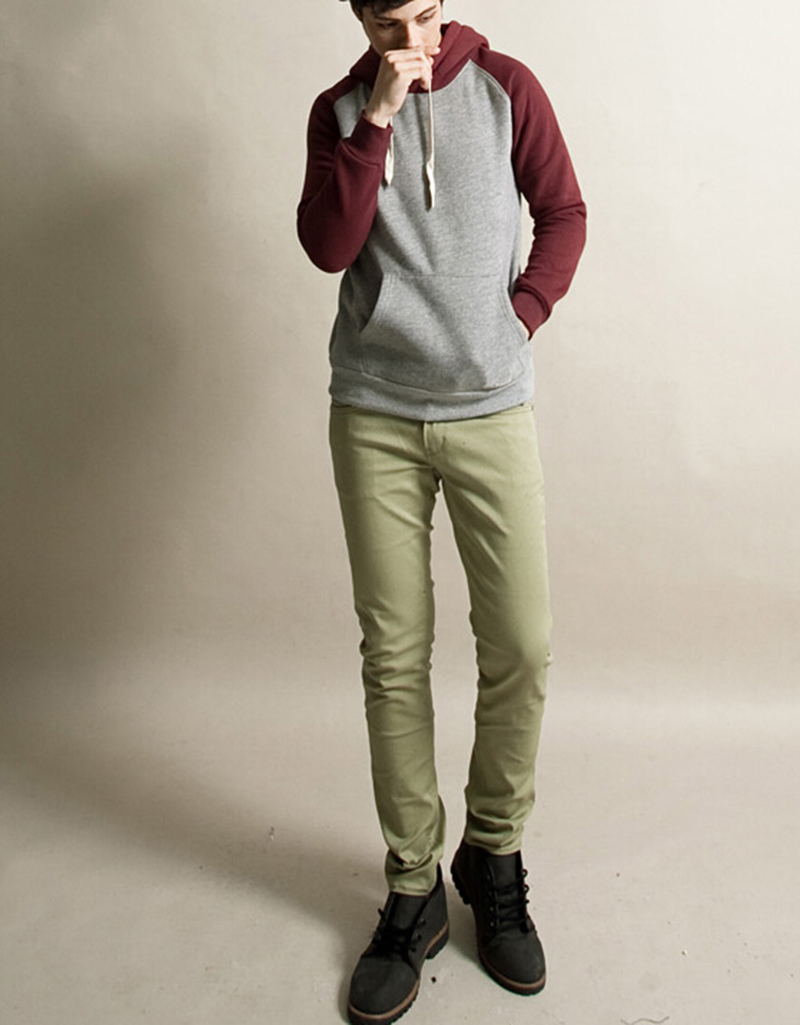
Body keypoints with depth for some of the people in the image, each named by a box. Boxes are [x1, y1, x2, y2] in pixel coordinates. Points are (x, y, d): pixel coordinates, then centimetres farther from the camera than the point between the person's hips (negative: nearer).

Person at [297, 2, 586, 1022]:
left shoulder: (504, 86, 7)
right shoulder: (339, 111, 9)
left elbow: (564, 213, 11)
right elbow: (328, 247, -5)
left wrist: (522, 312, -2)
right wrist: (376, 119, -10)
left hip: (490, 409, 0)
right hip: (373, 415, 1)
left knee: (521, 648, -4)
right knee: (393, 657, 1)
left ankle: (493, 859, 20)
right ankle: (413, 891, 16)